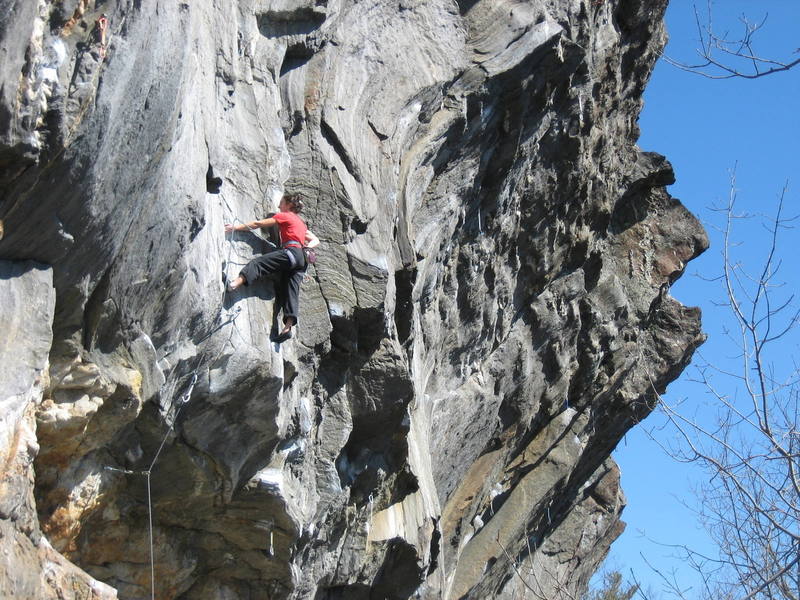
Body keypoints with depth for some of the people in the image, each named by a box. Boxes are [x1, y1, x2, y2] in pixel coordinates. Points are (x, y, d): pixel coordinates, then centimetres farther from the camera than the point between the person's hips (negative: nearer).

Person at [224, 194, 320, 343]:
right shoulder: (301, 223, 35)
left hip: (291, 251, -8)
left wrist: (236, 227, 10)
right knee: (291, 291, -5)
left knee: (259, 262, -22)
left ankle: (238, 281, -48)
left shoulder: (284, 216, 11)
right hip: (301, 259, 8)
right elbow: (316, 240, 34)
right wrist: (308, 246, 15)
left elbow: (258, 224, 8)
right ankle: (288, 327, -18)